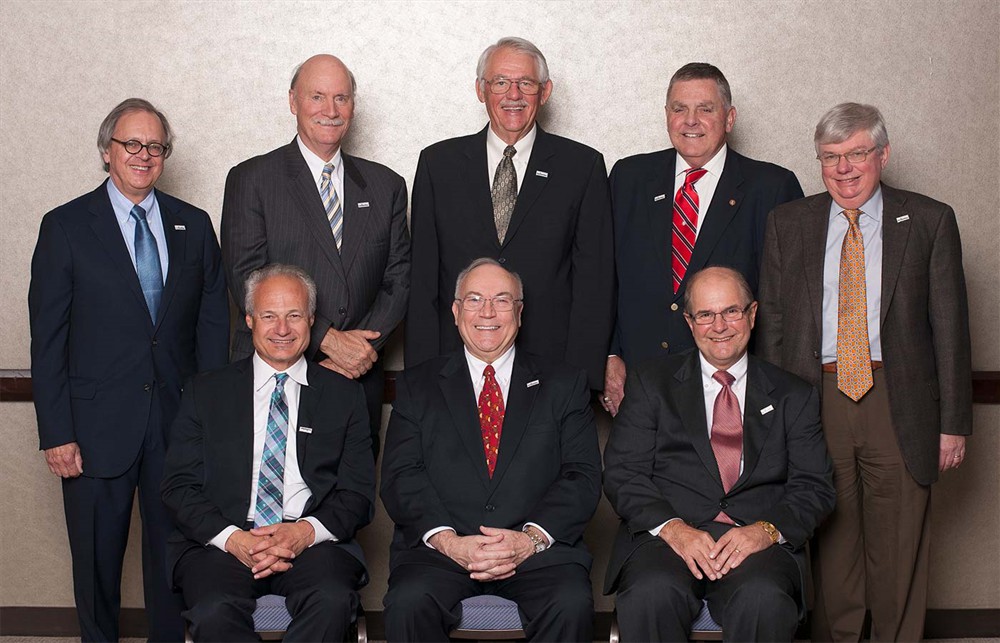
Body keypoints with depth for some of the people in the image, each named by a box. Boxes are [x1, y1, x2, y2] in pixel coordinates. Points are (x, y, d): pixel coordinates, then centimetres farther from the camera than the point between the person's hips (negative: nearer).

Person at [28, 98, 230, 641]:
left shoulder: (194, 225, 7)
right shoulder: (66, 226, -2)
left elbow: (213, 321, 8)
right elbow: (47, 337, -4)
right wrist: (56, 434, -9)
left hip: (179, 419, 3)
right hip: (98, 427, -2)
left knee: (173, 553, 12)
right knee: (97, 561, 9)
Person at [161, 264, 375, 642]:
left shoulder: (344, 395, 14)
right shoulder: (206, 393, 14)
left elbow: (358, 494, 7)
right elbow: (179, 486, 6)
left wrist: (307, 531, -13)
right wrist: (233, 538, -12)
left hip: (312, 542, 0)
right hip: (221, 542, 0)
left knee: (333, 601, -32)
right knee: (215, 612, -33)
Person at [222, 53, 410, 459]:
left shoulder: (386, 186, 12)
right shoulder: (251, 180, 1)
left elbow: (399, 279, 8)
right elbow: (246, 280, -8)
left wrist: (361, 348, -9)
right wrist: (327, 339, -15)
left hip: (360, 382, 3)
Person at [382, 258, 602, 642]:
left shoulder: (564, 386, 15)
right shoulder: (417, 386, 15)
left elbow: (583, 477, 5)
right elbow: (401, 477, 4)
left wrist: (532, 538, -12)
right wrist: (447, 540, -13)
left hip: (538, 549, 0)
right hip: (441, 550, 0)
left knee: (572, 606, -30)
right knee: (409, 603, -31)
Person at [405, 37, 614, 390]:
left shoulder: (584, 166, 3)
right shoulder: (438, 163, 7)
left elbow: (595, 279, 1)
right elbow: (422, 278, 5)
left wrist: (581, 379, -7)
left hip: (551, 368, -1)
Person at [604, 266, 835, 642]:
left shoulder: (794, 396, 18)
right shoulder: (651, 382, 15)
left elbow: (815, 487, 10)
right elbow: (622, 473, 5)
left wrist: (766, 530, -11)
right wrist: (672, 527, -14)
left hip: (758, 541, 1)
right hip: (667, 537, 0)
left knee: (766, 601, -34)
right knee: (651, 596, -35)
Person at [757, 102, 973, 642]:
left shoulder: (929, 222, 4)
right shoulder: (788, 223, 9)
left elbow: (950, 326, 2)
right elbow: (770, 324, 8)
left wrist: (953, 422, -2)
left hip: (899, 405, -1)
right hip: (815, 400, 1)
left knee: (899, 554, 6)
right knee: (830, 551, 9)